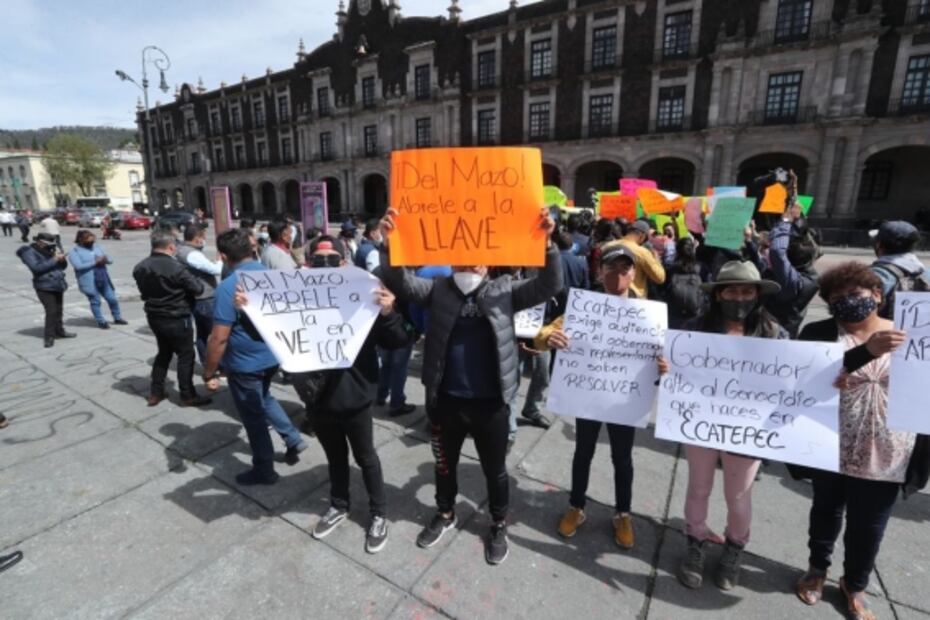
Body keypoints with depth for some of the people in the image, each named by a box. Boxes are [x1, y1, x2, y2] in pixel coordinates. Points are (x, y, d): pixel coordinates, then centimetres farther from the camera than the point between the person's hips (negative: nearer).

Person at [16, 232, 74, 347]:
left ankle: (59, 331, 26)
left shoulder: (50, 250, 13)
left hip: (58, 285, 6)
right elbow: (36, 268, -20)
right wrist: (54, 260, -21)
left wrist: (62, 259, -6)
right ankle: (49, 337, -6)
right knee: (51, 311, -13)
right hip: (44, 286, -6)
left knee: (59, 310, 12)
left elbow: (63, 266, 15)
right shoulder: (29, 252, -5)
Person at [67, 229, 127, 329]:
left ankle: (117, 318, 24)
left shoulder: (97, 247, 12)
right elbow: (79, 266, -19)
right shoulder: (74, 251, -5)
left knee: (112, 298, 9)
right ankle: (101, 321, 14)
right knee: (95, 302, 2)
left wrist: (105, 259, -13)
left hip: (103, 279, 5)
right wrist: (95, 262, -22)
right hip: (89, 281, -5)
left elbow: (110, 260, 11)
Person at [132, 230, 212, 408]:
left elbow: (143, 291, 13)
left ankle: (155, 393, 26)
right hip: (177, 319, -8)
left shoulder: (140, 267, 1)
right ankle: (188, 396, 11)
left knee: (164, 353, 22)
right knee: (186, 355, 4)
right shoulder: (175, 268, -24)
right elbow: (197, 288, -19)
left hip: (154, 317, 8)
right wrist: (198, 282, 2)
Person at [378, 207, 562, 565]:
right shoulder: (438, 290, 0)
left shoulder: (504, 291, -3)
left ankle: (498, 525, 44)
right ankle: (445, 514, 51)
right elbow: (400, 282, -9)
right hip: (445, 400, 2)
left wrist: (547, 244, -28)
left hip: (490, 403, -1)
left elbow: (549, 286, -12)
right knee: (444, 463, 23)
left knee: (495, 469, 18)